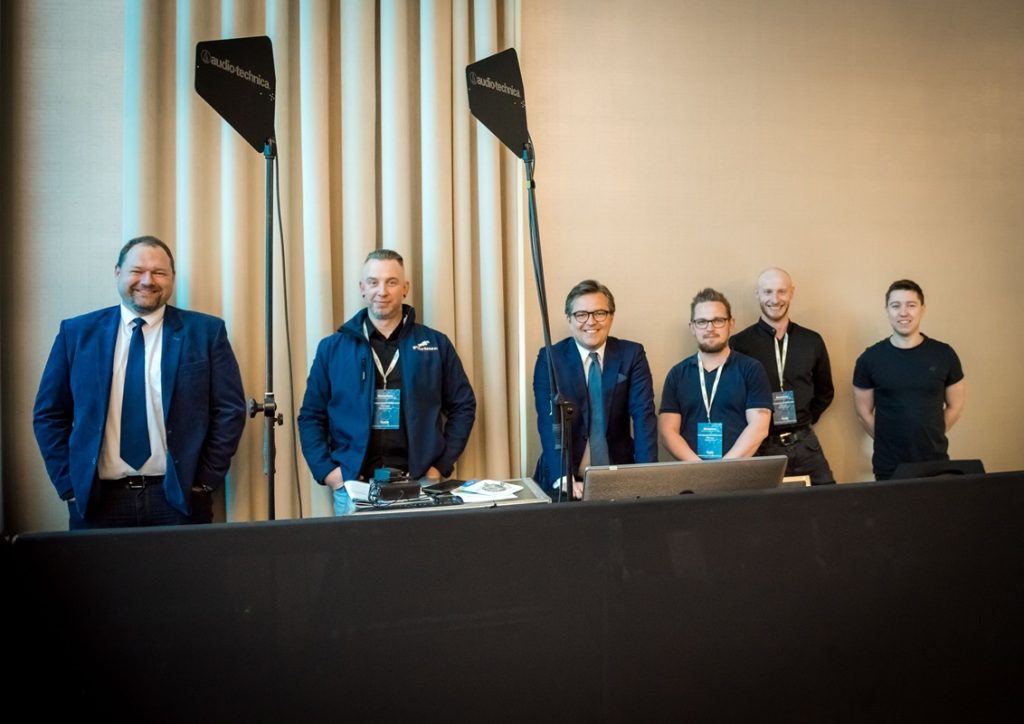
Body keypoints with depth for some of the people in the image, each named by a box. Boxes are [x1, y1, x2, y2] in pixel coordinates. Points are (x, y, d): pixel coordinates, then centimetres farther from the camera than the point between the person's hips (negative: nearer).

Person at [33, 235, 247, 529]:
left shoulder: (205, 331, 1)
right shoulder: (77, 332, 6)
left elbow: (229, 410, 0)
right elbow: (48, 414, 8)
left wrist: (206, 480, -5)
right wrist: (69, 484, 1)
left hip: (178, 497, -1)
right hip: (96, 499, 1)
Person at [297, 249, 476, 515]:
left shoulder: (436, 344, 4)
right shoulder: (332, 348, 4)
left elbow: (462, 407, 8)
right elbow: (311, 417, 6)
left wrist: (442, 465, 0)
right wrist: (327, 471, -4)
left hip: (418, 483, 0)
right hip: (352, 485, 0)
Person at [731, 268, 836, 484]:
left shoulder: (812, 341, 7)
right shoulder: (739, 344, -6)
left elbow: (825, 391, 20)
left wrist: (806, 420, 10)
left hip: (805, 444, 4)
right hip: (759, 446, -3)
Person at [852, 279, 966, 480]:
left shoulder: (944, 355, -1)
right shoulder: (870, 358, -3)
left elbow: (955, 406, 8)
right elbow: (864, 412, 3)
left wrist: (931, 437, 5)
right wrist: (889, 440, 3)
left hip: (935, 462, 1)